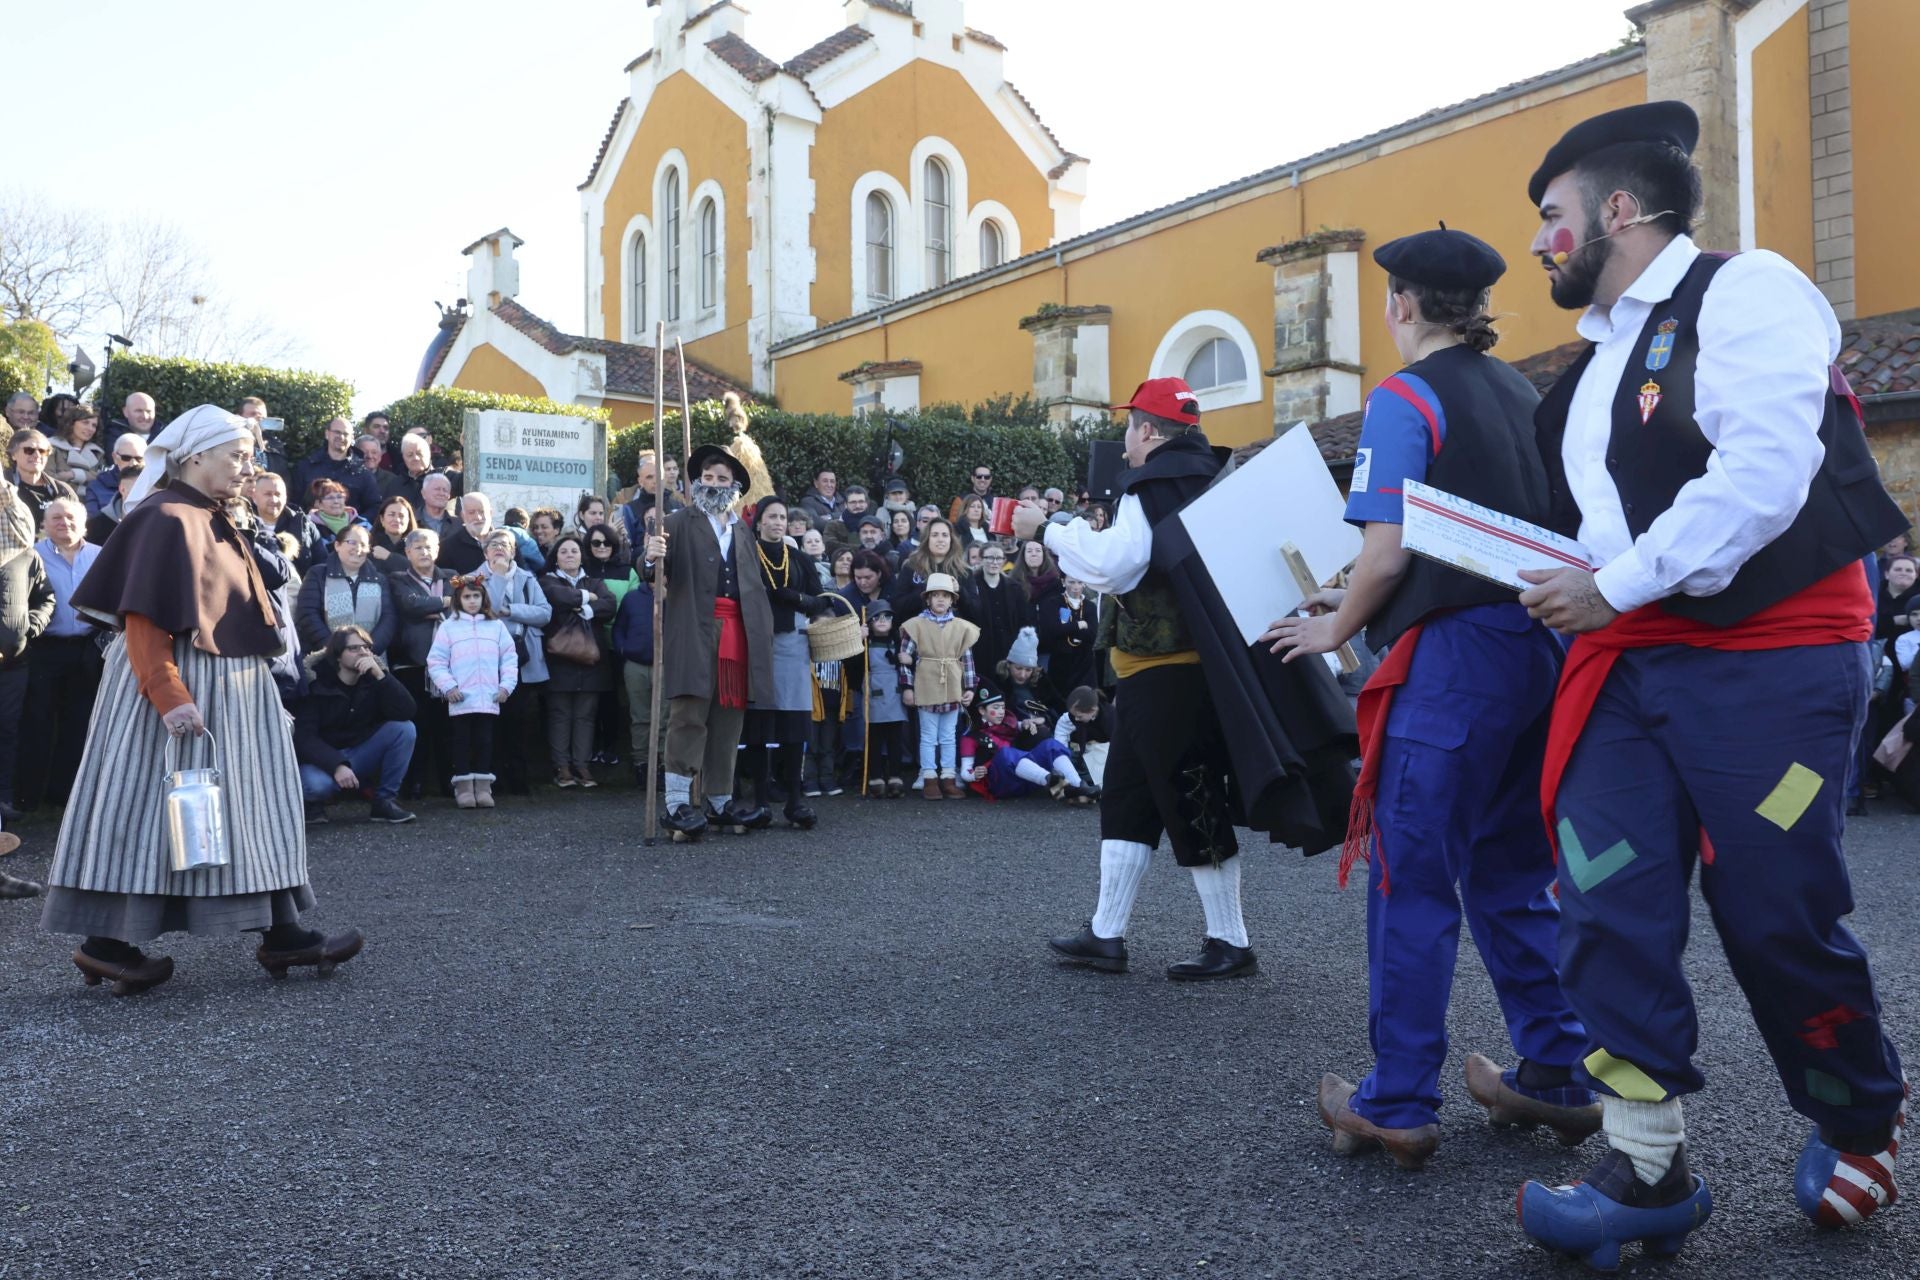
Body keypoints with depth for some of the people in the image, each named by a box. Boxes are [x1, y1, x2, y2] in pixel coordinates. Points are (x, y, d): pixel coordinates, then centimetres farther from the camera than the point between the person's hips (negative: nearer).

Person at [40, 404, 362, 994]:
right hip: (181, 687, -10)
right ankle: (107, 945, 9)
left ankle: (281, 934, 12)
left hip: (229, 690, 10)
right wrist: (169, 695, -28)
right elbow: (143, 619, -21)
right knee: (150, 806, -2)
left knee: (251, 807, 8)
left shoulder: (210, 522, 15)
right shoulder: (165, 520, -14)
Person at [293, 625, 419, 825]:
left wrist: (379, 675, -28)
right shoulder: (315, 682, -14)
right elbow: (304, 737, -19)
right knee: (315, 783, -38)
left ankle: (385, 801, -9)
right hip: (322, 758, -4)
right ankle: (315, 802, 2)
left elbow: (406, 712, -20)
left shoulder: (373, 678, -5)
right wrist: (336, 765, -33)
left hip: (361, 754, 4)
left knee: (405, 729, -19)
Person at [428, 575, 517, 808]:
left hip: (489, 699, 2)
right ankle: (463, 787, 8)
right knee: (461, 742, 3)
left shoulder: (496, 626, 10)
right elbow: (436, 661, 1)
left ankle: (483, 786, 10)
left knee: (485, 742, 5)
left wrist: (506, 685, 0)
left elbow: (509, 659, 9)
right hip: (460, 700, -1)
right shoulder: (448, 626, 4)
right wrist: (448, 686, -8)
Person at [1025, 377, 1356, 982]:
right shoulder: (1205, 480, 13)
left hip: (1168, 675, -10)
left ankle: (1230, 942, 9)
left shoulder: (1154, 489, -15)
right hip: (1198, 666, 10)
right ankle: (1106, 933, 19)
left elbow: (1111, 564, -24)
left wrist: (1045, 530, -15)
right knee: (1126, 795, 14)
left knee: (1193, 804, -1)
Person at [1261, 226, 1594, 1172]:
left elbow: (1387, 553, -13)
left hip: (1453, 656, -8)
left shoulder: (1405, 398, -7)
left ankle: (1397, 1109, 6)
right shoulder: (1522, 396, 15)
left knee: (1412, 881, -1)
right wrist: (1358, 603, 23)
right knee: (1512, 873, 17)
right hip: (1540, 648, 8)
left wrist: (1334, 631, 5)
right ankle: (1557, 1077, 22)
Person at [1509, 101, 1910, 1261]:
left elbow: (1762, 475, -21)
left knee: (1776, 916, 3)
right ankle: (1650, 1170, 7)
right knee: (1608, 908, -3)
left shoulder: (1743, 292, -8)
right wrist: (1573, 583, 7)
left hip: (1768, 656, -7)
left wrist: (1616, 586, -18)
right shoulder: (1598, 360, 17)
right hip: (1631, 658, 7)